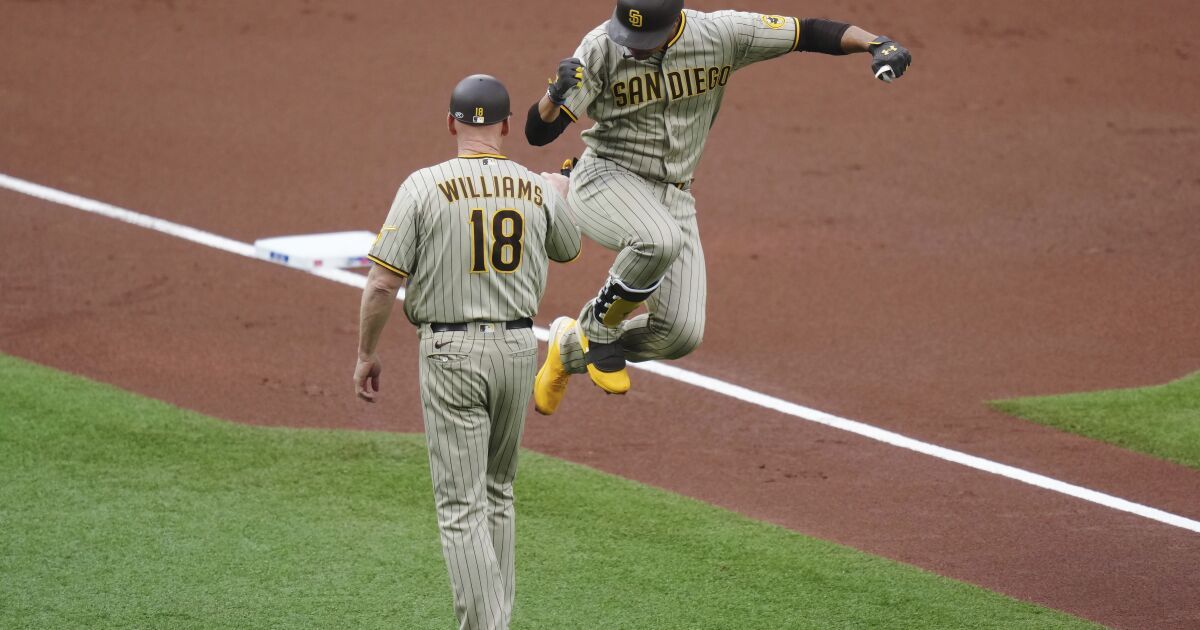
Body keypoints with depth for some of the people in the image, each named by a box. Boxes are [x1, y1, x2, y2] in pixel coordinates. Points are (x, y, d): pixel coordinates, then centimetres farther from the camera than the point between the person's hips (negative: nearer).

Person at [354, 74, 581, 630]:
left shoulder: (424, 186, -9)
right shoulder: (539, 190, 1)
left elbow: (382, 282, -10)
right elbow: (567, 249, 24)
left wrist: (366, 354, 3)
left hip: (450, 352, -4)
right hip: (518, 348, 4)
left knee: (461, 504, -4)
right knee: (497, 491, 21)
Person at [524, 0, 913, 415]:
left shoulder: (721, 35, -11)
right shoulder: (602, 48, -16)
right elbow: (538, 132, -15)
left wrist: (876, 45, -25)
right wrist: (556, 92, -38)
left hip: (674, 197, 4)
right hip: (606, 179, -4)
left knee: (682, 334, -5)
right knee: (660, 239, -38)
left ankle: (570, 346, 22)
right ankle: (598, 327, -9)